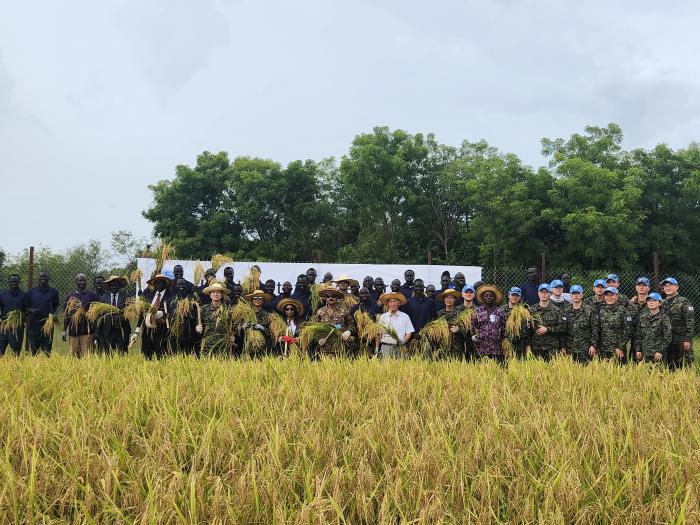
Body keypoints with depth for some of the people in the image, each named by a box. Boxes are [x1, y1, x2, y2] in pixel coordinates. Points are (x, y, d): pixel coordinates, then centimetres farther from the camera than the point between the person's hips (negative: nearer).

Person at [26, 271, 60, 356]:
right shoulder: (31, 292, 10)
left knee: (47, 352, 0)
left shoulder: (53, 292, 8)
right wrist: (31, 310, -7)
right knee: (34, 351, 2)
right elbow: (26, 307, 14)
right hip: (34, 325, 1)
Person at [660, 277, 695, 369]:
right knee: (669, 368, 9)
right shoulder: (663, 303, 14)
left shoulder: (684, 302, -4)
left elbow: (690, 322, -10)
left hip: (682, 341, -6)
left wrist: (688, 339, -17)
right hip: (667, 341, 6)